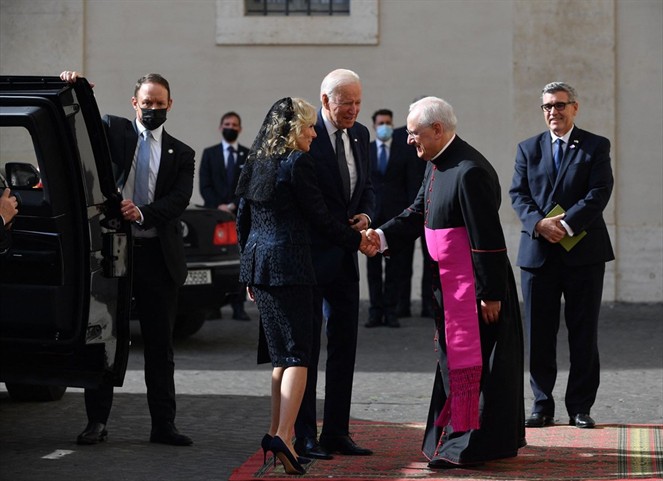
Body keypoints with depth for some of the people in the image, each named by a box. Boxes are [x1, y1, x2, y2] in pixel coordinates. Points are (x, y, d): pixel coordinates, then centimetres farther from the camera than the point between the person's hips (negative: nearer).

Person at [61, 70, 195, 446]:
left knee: (161, 344, 5)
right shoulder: (112, 131, 8)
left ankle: (164, 424, 11)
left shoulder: (181, 154, 11)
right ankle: (97, 421, 8)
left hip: (158, 255, 1)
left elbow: (179, 200, -3)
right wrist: (72, 90, -17)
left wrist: (143, 213, -21)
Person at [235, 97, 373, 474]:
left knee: (281, 353, 15)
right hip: (289, 266, -8)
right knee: (298, 354, -7)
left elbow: (243, 218, 18)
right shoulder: (298, 163, -11)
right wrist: (357, 240, 5)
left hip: (258, 262, 8)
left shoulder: (257, 163, 12)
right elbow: (320, 218, -9)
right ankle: (283, 436, -19)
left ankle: (277, 432, 17)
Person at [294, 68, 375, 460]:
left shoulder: (360, 134, 9)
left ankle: (337, 431, 17)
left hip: (345, 257, 7)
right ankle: (304, 436, 4)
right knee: (307, 347, -1)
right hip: (311, 256, -7)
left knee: (344, 346, 10)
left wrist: (366, 215, -2)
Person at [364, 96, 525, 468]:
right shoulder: (438, 165, 9)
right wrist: (382, 237, -2)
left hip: (475, 284, -11)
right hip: (450, 282, 11)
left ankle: (471, 445, 5)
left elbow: (488, 238, -23)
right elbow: (418, 213, 15)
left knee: (470, 359, -3)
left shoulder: (470, 172, -22)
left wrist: (490, 294, -22)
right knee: (454, 355, 18)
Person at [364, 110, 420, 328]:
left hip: (396, 215, -1)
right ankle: (376, 311, 5)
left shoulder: (404, 151, 8)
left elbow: (413, 184, 5)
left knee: (395, 266, -1)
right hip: (372, 215, 1)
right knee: (373, 265, 1)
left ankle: (390, 311, 3)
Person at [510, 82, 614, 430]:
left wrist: (566, 224, -18)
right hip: (538, 253, 2)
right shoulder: (528, 149, 12)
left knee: (583, 334, 2)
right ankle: (542, 405, 11)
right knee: (539, 335, 3)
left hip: (583, 253, -2)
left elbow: (599, 192, -8)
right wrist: (539, 223, -15)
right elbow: (518, 193, 3)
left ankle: (580, 407, 8)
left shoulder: (596, 147, 4)